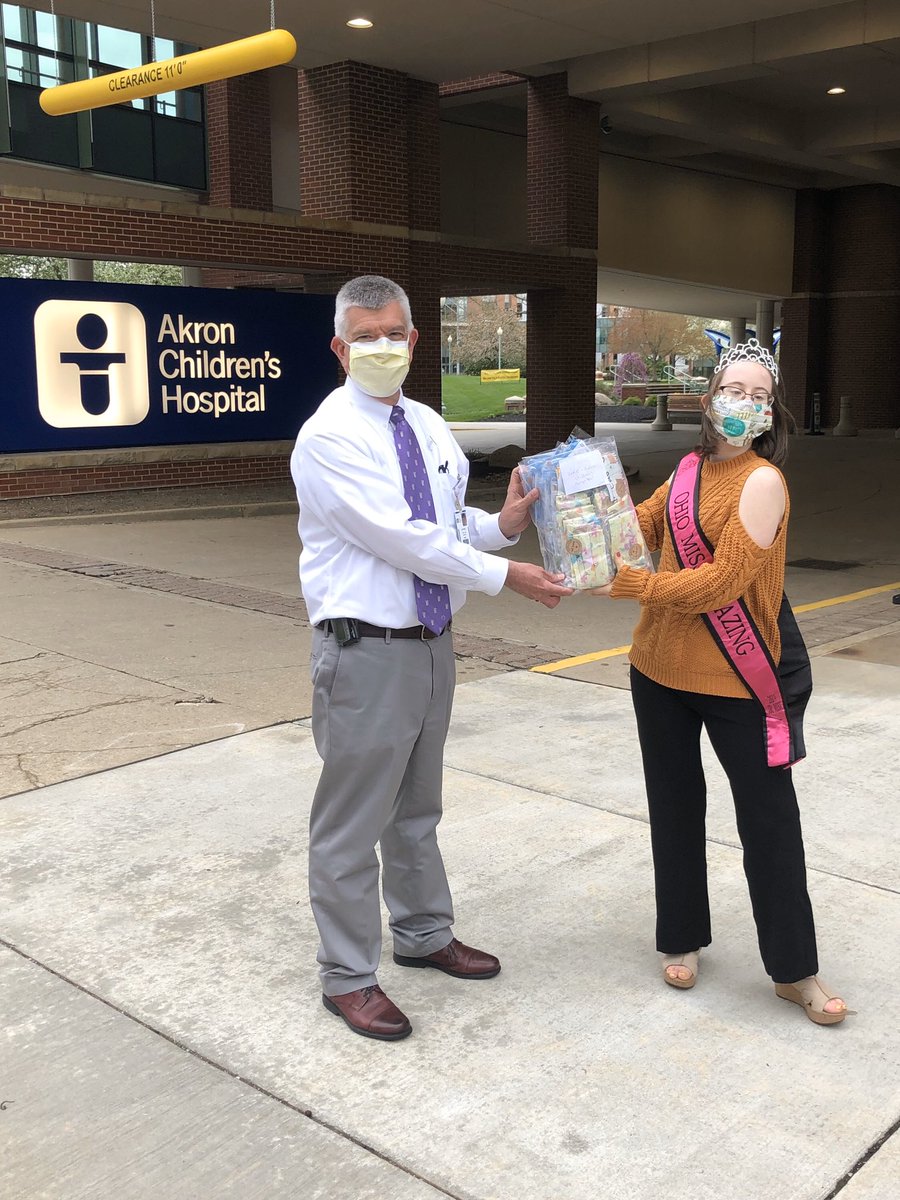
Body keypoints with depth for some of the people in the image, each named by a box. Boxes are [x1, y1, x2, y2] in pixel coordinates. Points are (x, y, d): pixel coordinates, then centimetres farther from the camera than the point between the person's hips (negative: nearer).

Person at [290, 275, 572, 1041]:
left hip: (432, 642, 8)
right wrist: (506, 574, -18)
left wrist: (503, 523, -7)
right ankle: (348, 976, 22)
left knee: (417, 807, 22)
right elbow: (403, 541, -22)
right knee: (353, 820, 4)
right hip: (367, 652, -7)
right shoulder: (329, 438, -16)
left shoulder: (430, 428, 8)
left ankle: (423, 934, 41)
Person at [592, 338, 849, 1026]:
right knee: (675, 808, 16)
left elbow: (722, 582, -21)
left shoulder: (762, 481, -14)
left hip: (738, 682, -6)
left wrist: (628, 584, -21)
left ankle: (795, 970, 20)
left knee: (769, 816, 4)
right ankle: (683, 941, 34)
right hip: (661, 668, 6)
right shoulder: (690, 469, 8)